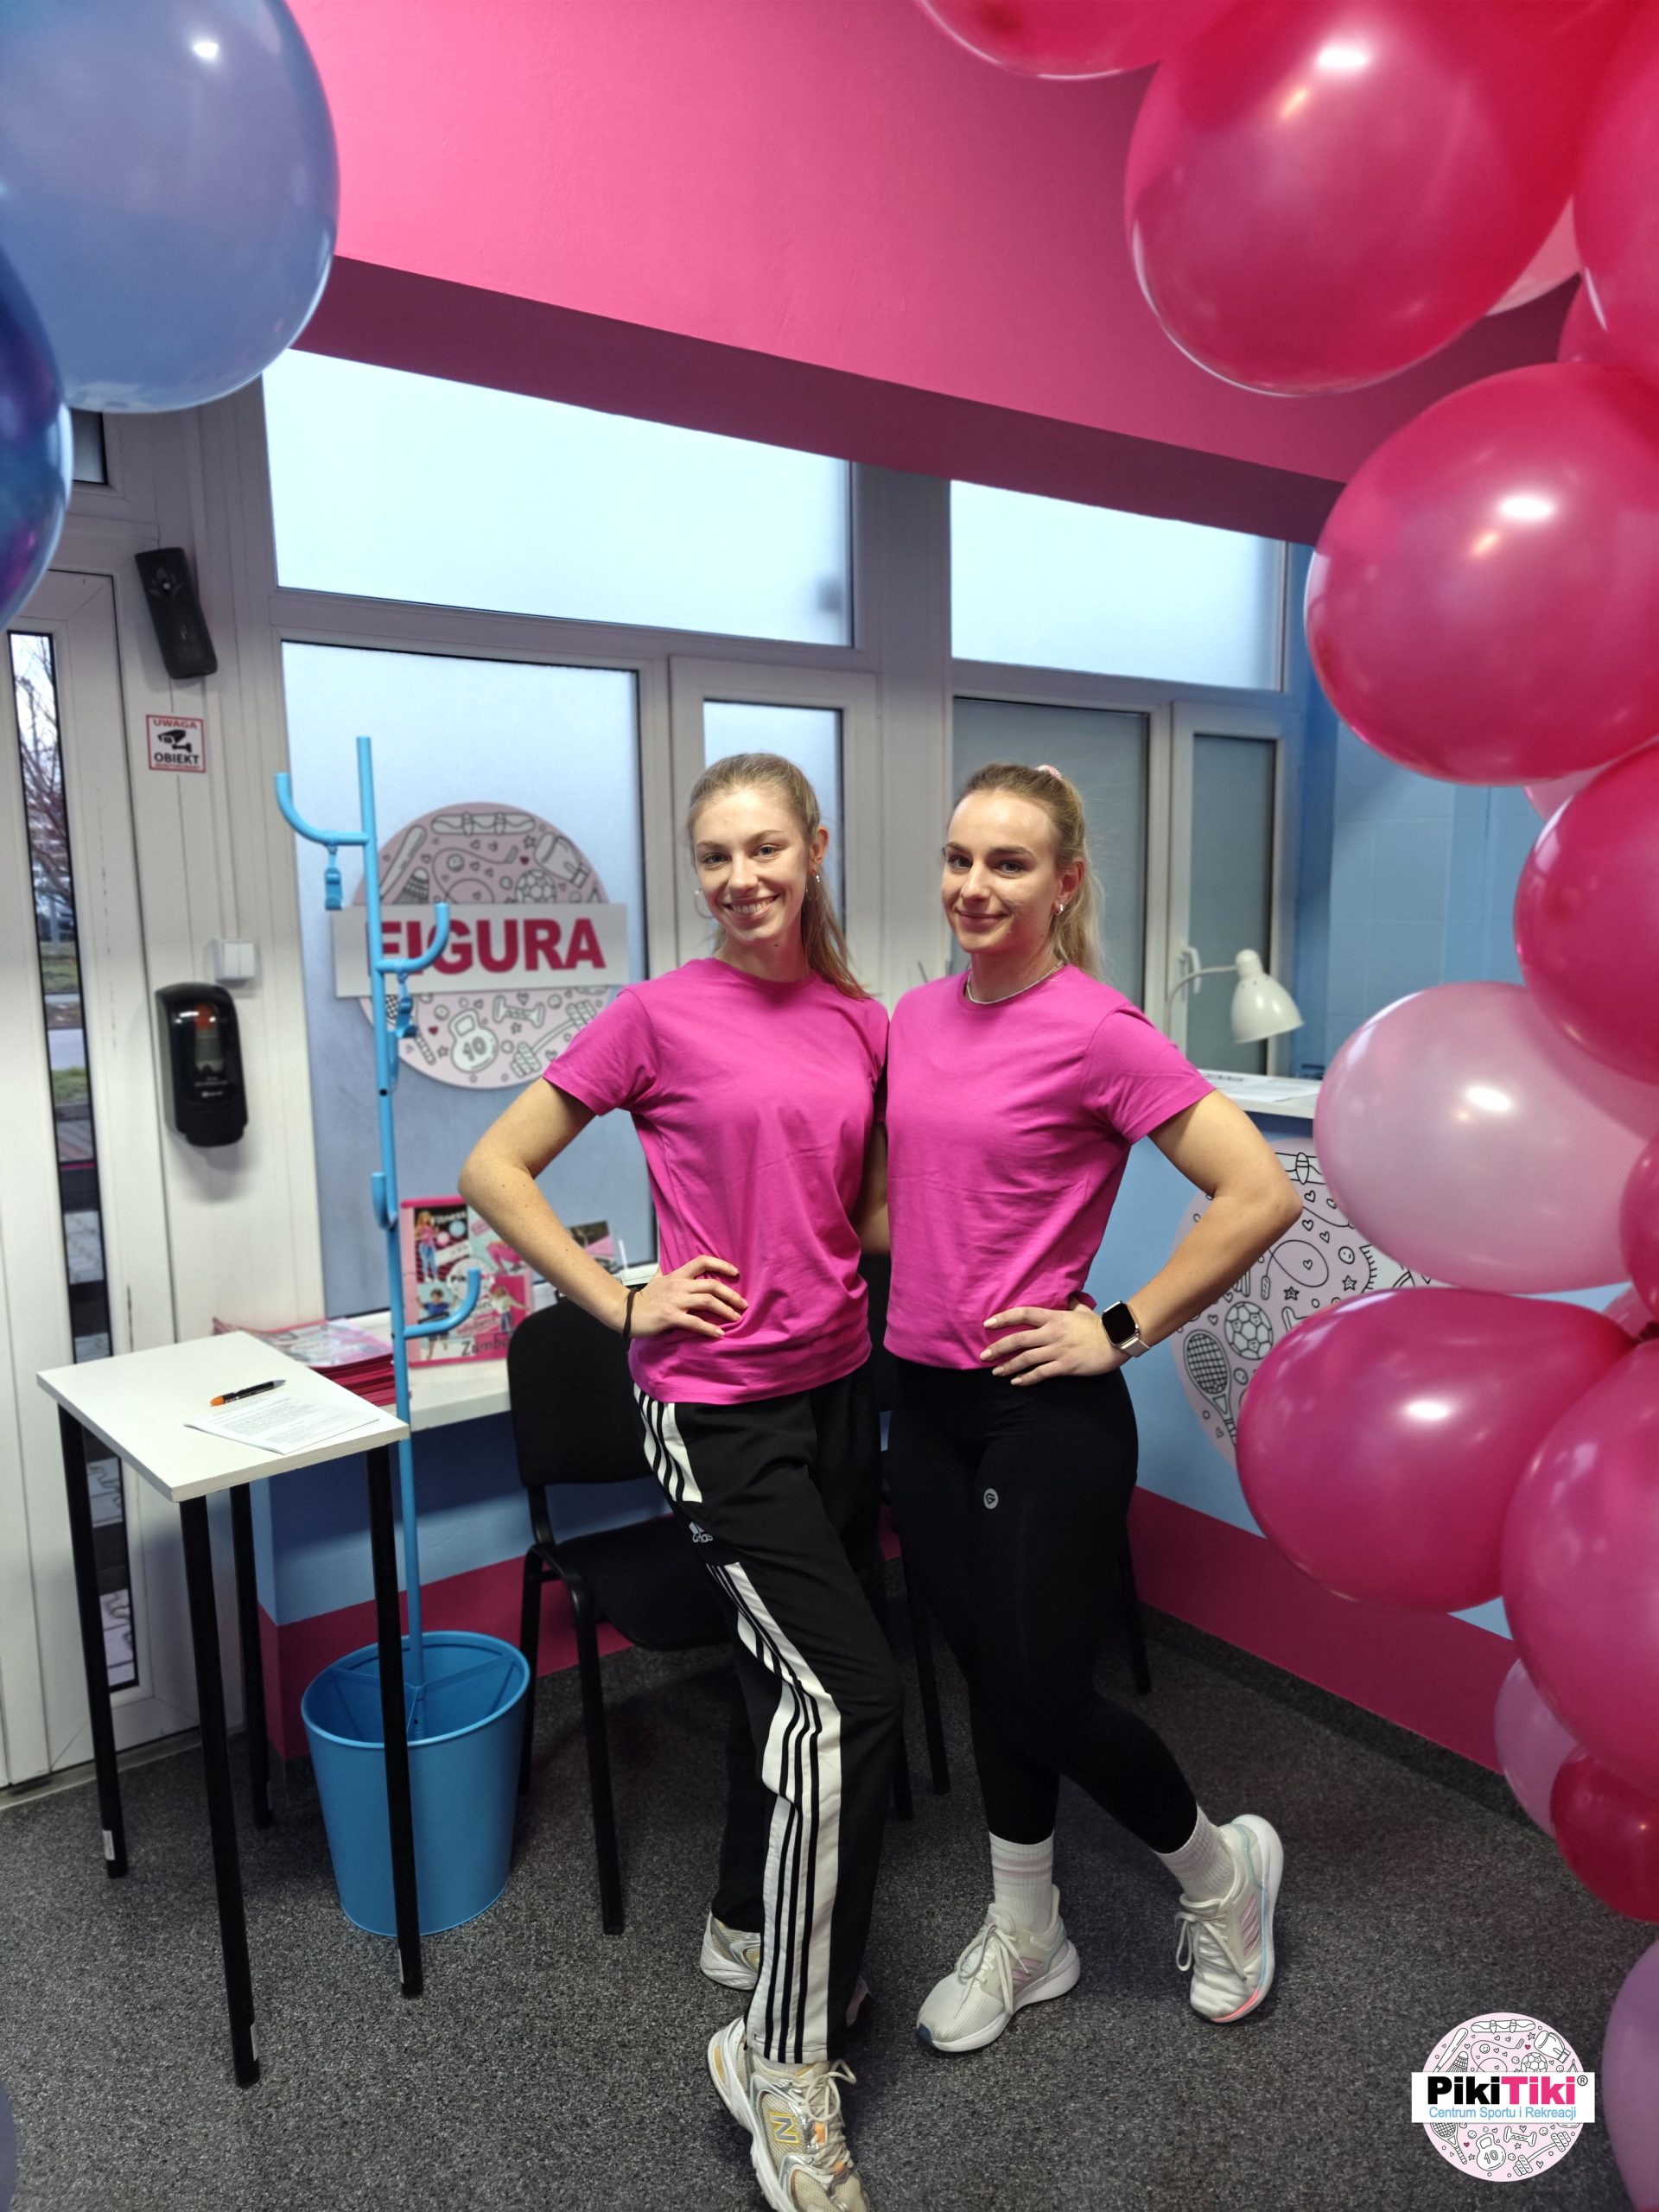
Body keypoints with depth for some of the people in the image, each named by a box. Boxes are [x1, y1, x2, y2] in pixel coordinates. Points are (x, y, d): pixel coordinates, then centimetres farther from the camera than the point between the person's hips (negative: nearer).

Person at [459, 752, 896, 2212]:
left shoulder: (865, 1025, 4)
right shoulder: (662, 1015, -10)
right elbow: (495, 1170, -6)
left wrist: (841, 1281, 3)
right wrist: (623, 1304, -10)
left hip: (837, 1388, 6)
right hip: (719, 1405, -6)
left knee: (797, 1678, 18)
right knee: (850, 1697, -11)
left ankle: (747, 1925, 44)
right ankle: (788, 2063, 9)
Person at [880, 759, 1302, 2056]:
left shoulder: (1094, 1029, -15)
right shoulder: (918, 1018, 6)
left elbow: (1260, 1194, -19)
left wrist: (1125, 1329, -14)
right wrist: (918, 1296, 11)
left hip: (1045, 1412, -6)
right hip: (925, 1400, 6)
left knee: (1045, 1699, 5)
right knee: (989, 1679, 18)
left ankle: (1223, 1870, 36)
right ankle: (1025, 1941, 40)